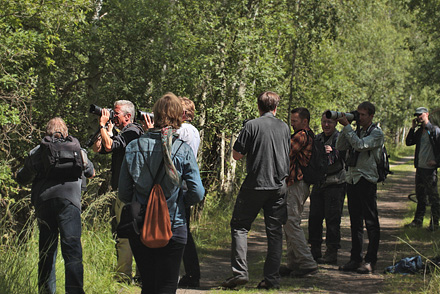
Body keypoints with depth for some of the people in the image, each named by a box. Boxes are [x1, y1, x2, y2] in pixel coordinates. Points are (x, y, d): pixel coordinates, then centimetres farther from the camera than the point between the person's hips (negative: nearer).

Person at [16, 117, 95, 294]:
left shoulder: (37, 152, 13)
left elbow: (22, 179, 20)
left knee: (46, 250, 10)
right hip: (68, 200, -1)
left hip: (43, 201, 2)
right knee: (72, 248, -10)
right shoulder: (77, 150, 16)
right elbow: (91, 173, 33)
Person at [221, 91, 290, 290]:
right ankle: (272, 278, 5)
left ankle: (240, 272, -5)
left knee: (240, 226, 6)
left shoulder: (252, 126, -6)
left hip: (255, 184, -4)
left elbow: (236, 155, -3)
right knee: (275, 231, 7)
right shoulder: (284, 128, 8)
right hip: (279, 186, 4)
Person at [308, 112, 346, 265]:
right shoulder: (318, 138, 15)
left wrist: (332, 151, -44)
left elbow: (342, 154, -24)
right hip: (319, 183, 7)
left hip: (335, 184, -7)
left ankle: (332, 253, 0)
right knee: (314, 217, 8)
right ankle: (315, 251, 19)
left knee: (332, 219, -6)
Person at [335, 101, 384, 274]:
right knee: (355, 222, 10)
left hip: (367, 180, -7)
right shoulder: (356, 131, 15)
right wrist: (345, 128, -1)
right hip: (352, 179, 7)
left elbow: (360, 145, -20)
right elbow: (340, 147, 8)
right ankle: (355, 259, 15)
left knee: (371, 222, -4)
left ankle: (370, 261, -2)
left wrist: (347, 127, -16)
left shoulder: (376, 133, -5)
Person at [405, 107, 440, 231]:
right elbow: (409, 142, 9)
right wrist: (413, 128, 3)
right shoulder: (419, 131, 14)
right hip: (419, 167, 7)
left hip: (430, 169, -7)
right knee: (420, 196, 13)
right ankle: (418, 221, 19)